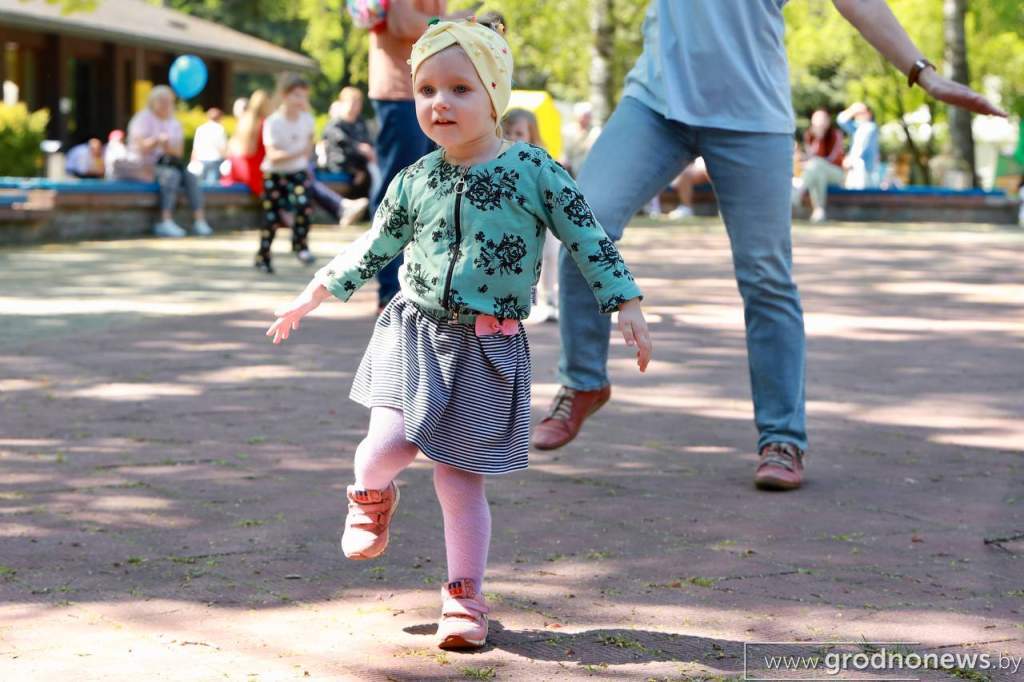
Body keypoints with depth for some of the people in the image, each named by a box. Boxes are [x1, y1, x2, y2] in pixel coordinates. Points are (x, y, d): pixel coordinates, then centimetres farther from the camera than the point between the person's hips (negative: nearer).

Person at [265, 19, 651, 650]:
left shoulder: (534, 170, -7)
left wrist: (627, 304, -8)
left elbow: (589, 238, -3)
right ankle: (372, 497, 23)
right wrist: (313, 296, 19)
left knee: (459, 476, -2)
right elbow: (374, 248, 16)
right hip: (417, 331, 2)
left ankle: (466, 597, 14)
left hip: (488, 347, -2)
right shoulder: (414, 180, 3)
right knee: (389, 443, -14)